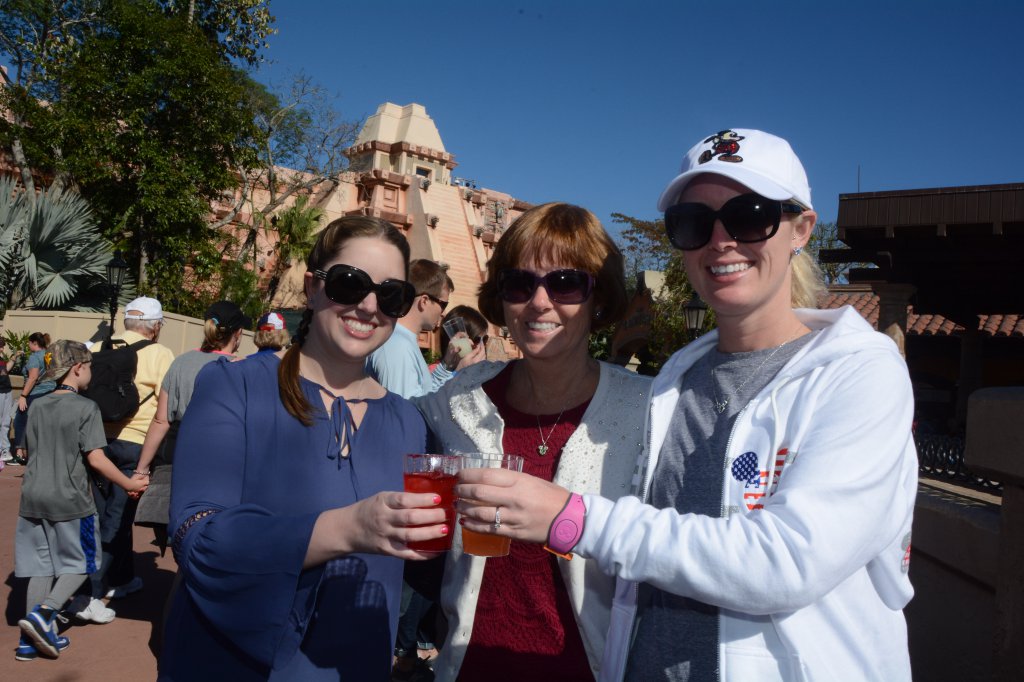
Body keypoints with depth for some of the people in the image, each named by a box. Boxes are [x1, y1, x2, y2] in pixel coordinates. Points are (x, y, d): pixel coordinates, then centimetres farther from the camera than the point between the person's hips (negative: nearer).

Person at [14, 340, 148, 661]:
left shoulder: (36, 406, 8)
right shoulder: (86, 407, -12)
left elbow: (33, 452, 17)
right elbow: (95, 458, -16)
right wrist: (129, 484, -7)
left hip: (34, 496, 6)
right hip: (69, 500, -6)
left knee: (42, 566, 13)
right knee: (79, 563, 10)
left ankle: (33, 639, 17)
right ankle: (44, 612, -9)